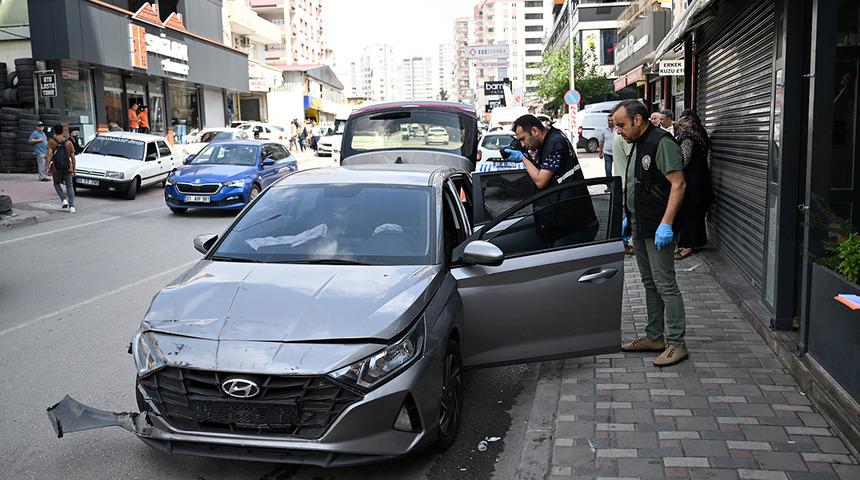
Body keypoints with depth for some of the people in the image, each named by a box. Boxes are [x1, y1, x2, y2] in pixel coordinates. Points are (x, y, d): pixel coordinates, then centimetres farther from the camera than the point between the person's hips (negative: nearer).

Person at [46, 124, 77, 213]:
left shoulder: (51, 141, -1)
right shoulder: (68, 142, 4)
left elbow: (49, 154, -10)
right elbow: (72, 157, 5)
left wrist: (48, 167, -8)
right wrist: (74, 169, 12)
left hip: (56, 168, -1)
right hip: (68, 168, 1)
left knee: (56, 184, 21)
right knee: (69, 187, 3)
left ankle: (64, 200, 4)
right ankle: (72, 206, -8)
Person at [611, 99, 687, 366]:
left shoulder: (661, 142, -14)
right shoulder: (638, 145, 16)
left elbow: (678, 184, -20)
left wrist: (666, 224, -25)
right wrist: (628, 218, 21)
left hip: (658, 230, -10)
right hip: (640, 228, 10)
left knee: (665, 285, -7)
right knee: (650, 284, 15)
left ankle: (676, 344, 0)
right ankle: (655, 337, 24)